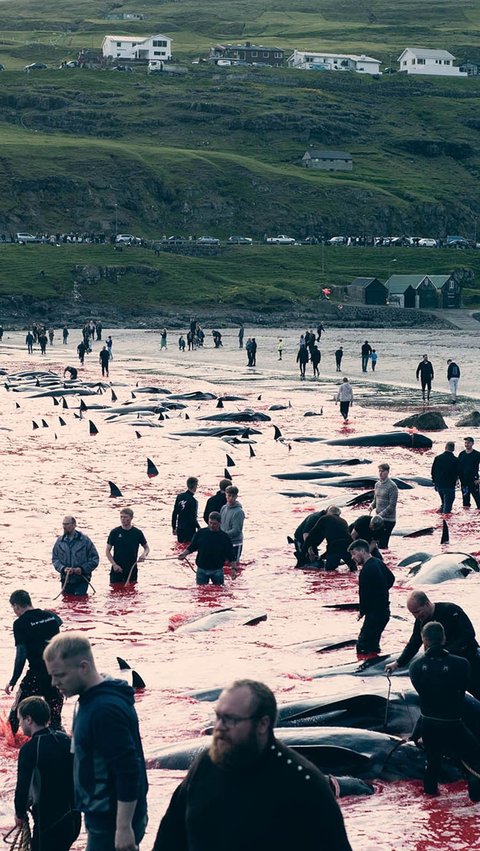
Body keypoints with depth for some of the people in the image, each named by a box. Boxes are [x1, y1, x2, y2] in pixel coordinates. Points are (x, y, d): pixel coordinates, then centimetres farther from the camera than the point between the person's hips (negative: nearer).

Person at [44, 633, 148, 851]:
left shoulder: (107, 709, -24)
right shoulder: (89, 700, 9)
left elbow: (129, 771, -26)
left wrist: (124, 827, -25)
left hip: (114, 823, -10)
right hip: (101, 816, 10)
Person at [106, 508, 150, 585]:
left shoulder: (137, 533, 2)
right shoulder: (115, 532, -1)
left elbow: (146, 547, 13)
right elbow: (108, 551, 2)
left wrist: (144, 555, -11)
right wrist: (114, 564, -11)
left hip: (132, 570, 1)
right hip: (117, 570, -1)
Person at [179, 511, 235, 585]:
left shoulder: (224, 537, -2)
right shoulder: (200, 533, 0)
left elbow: (231, 556, 0)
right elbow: (192, 547, 7)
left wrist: (233, 569, -7)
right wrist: (184, 554, -11)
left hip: (217, 571, -1)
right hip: (202, 570, 1)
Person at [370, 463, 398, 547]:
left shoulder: (392, 486, -12)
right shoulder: (377, 484, 11)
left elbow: (392, 506, -16)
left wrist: (380, 515, -20)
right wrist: (372, 505, -1)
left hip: (388, 520, -8)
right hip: (379, 519, 8)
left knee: (382, 545, -13)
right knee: (377, 542, 10)